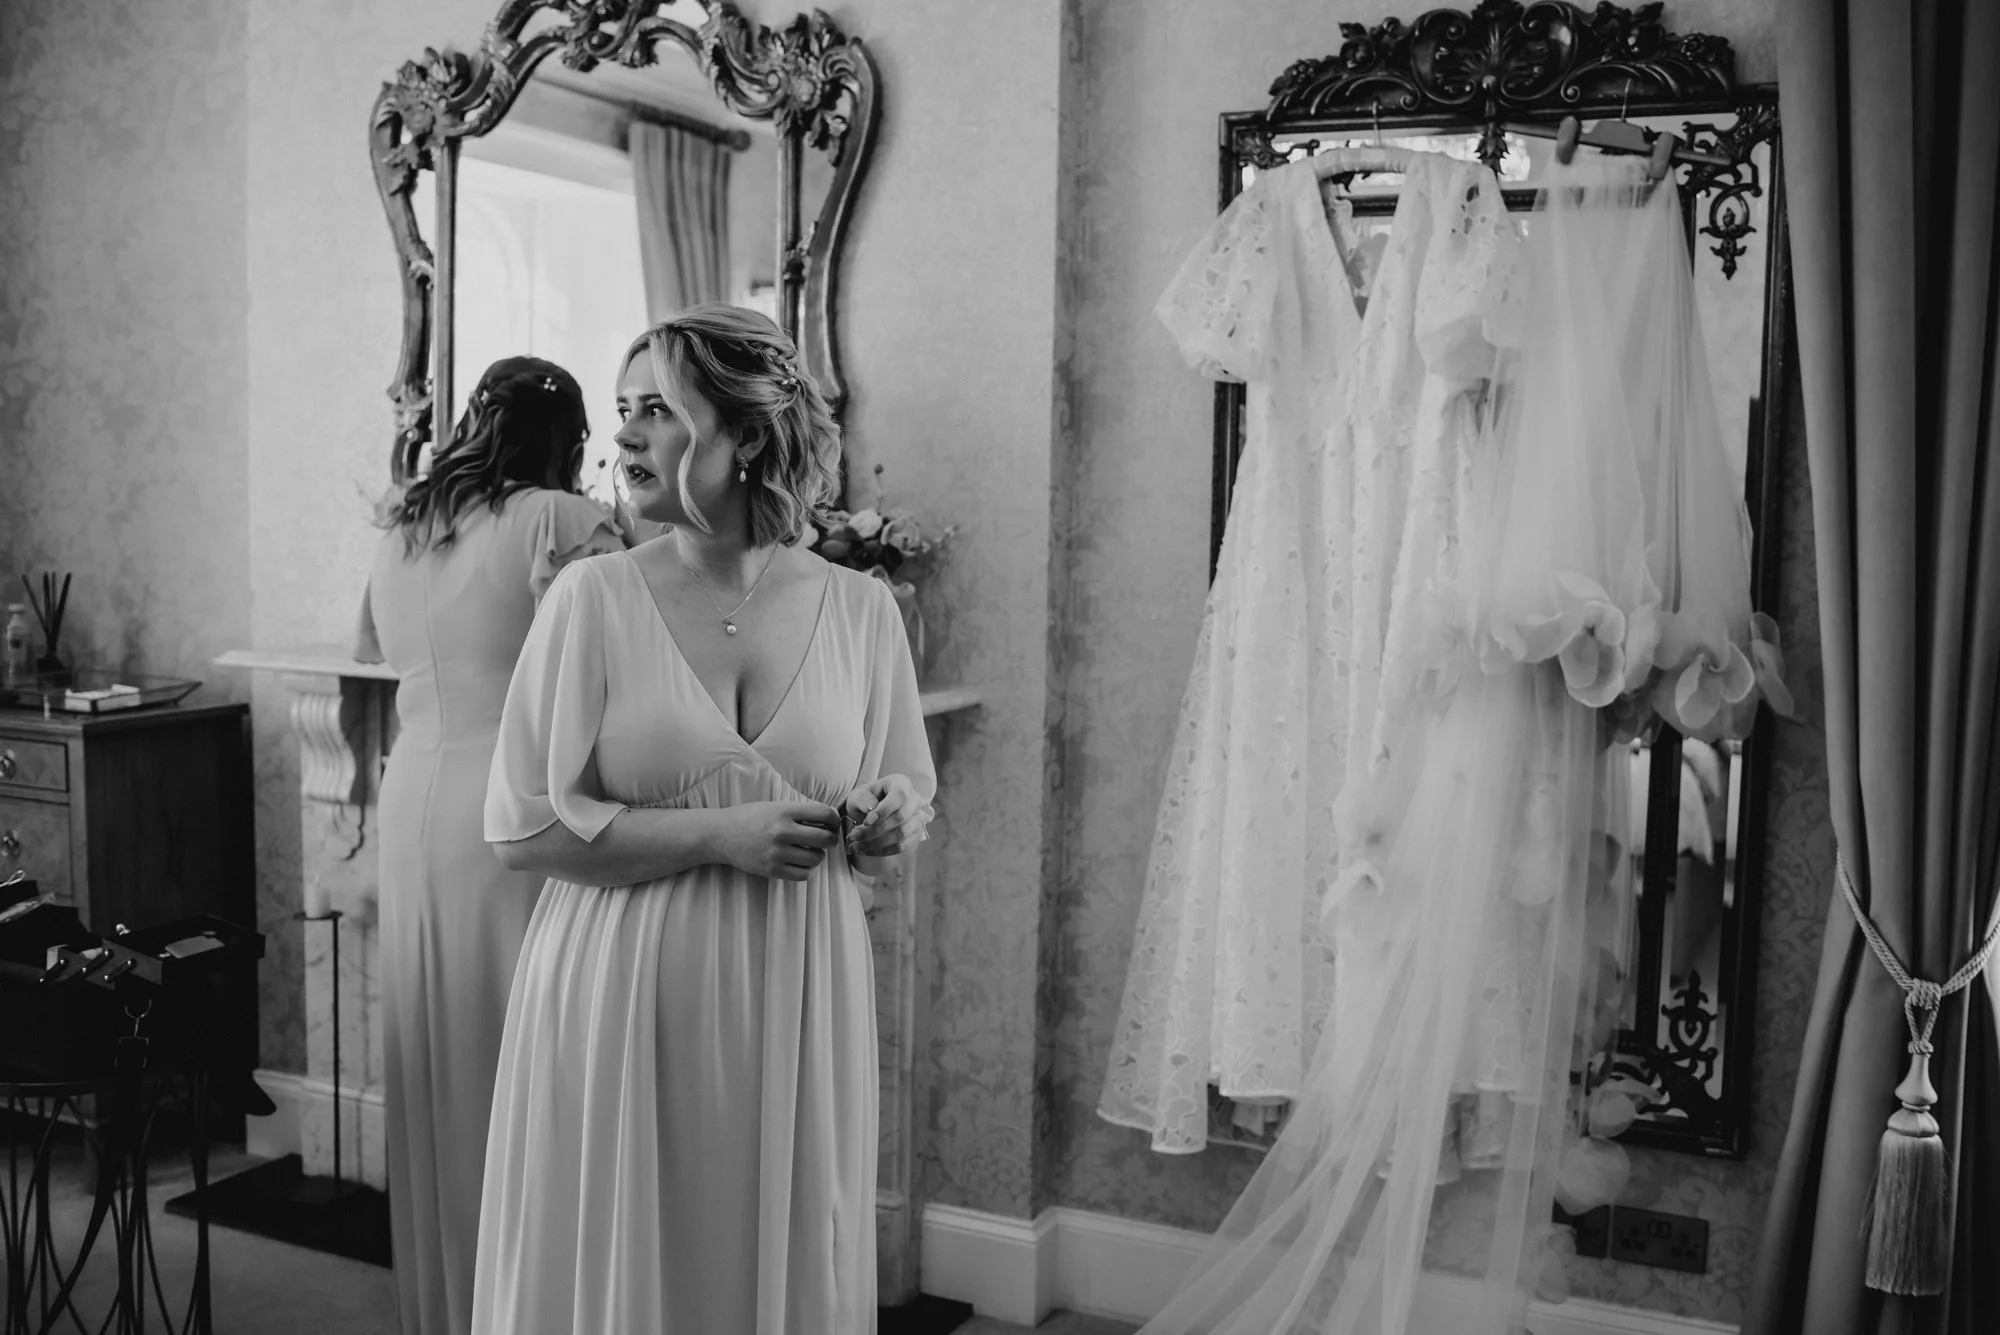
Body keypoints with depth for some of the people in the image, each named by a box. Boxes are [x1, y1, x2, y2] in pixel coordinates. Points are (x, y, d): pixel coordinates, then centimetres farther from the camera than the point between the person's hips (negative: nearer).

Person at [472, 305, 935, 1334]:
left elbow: (912, 788, 14)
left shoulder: (860, 610, 1)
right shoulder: (593, 599, -5)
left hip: (796, 999, 2)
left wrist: (891, 814, -9)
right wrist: (720, 835, -16)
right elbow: (521, 827, -8)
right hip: (622, 1000, -1)